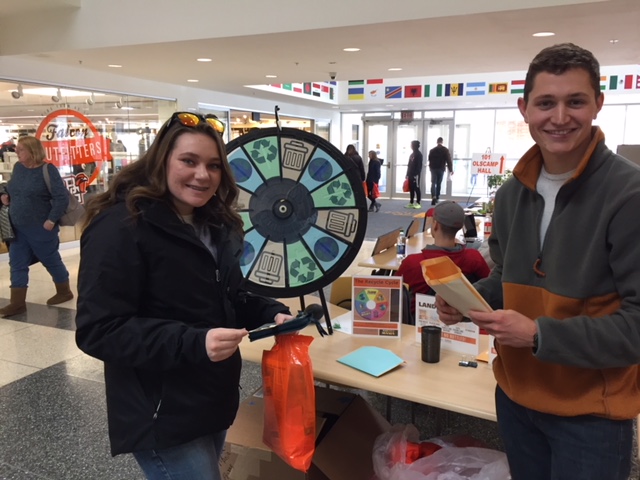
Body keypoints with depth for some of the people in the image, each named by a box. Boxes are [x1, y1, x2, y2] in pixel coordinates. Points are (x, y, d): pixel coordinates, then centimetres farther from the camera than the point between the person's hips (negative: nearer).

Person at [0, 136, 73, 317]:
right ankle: (17, 303, 13)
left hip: (40, 228, -7)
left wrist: (51, 220, -21)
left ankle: (64, 292, 28)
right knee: (17, 264, 6)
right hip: (18, 228, 7)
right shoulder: (18, 167, 5)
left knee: (51, 260, 9)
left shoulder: (47, 170, -16)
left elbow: (62, 197, -19)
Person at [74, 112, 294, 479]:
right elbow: (98, 330, -23)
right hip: (163, 419, -8)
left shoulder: (217, 224, 7)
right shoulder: (120, 227, -19)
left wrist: (271, 313, -6)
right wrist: (194, 343, -34)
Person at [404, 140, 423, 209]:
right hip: (411, 174, 8)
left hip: (416, 174, -8)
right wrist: (407, 174, 16)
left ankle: (418, 203, 0)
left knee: (416, 188, -4)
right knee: (411, 189, 9)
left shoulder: (419, 154, -8)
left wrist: (416, 174, -21)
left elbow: (419, 165, -15)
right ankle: (411, 203, 14)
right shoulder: (412, 154, 17)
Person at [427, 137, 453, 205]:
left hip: (433, 169, 1)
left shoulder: (432, 150, 6)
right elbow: (449, 160, -6)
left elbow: (429, 160, 14)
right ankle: (437, 198, 17)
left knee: (433, 183, -4)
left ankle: (433, 197, -25)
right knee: (439, 184, 12)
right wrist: (451, 170, -2)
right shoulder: (445, 150, -2)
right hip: (441, 169, -1)